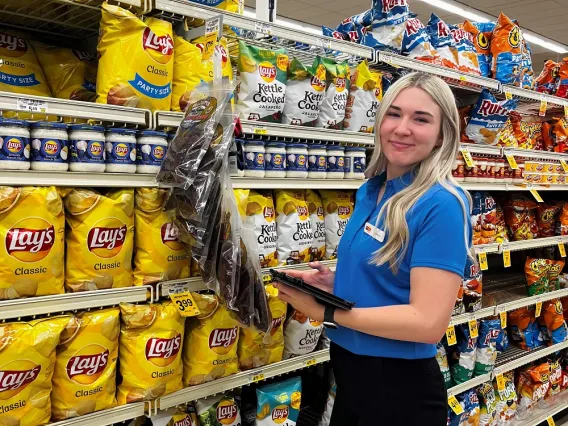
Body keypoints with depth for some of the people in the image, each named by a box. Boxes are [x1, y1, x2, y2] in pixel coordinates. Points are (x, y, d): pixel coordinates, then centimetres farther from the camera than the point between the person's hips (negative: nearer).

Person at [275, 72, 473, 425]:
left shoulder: (442, 205, -20)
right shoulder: (370, 191, 3)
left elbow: (429, 322, -24)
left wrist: (326, 312, -21)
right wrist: (335, 282, -4)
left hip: (400, 386, -7)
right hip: (349, 370, 7)